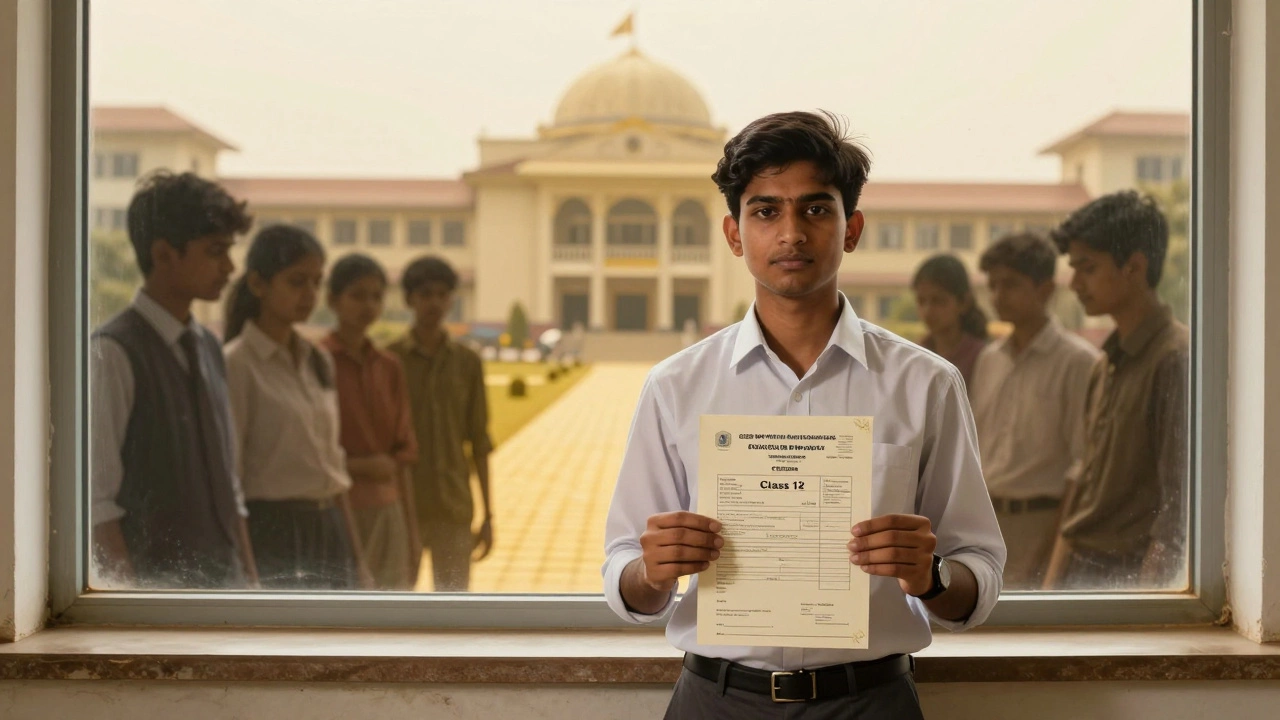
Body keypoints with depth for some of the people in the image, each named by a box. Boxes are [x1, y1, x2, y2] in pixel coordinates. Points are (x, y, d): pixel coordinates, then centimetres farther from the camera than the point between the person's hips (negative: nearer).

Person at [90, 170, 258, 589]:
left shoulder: (208, 348, 13)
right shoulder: (114, 352, -10)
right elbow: (97, 500, -14)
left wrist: (249, 582, 13)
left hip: (224, 584, 7)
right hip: (157, 585, -7)